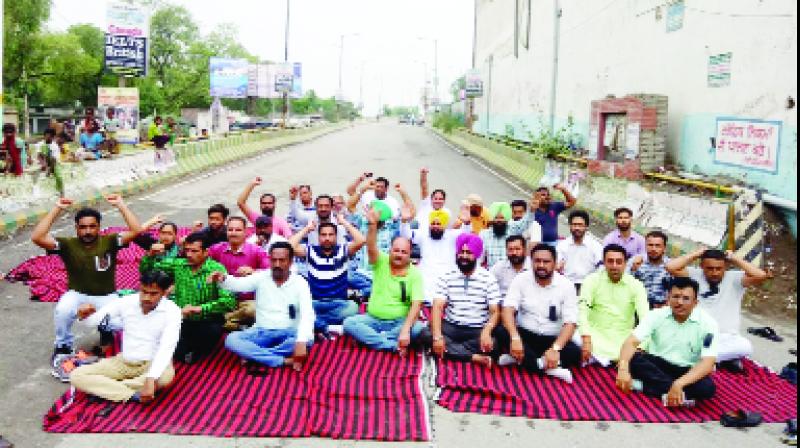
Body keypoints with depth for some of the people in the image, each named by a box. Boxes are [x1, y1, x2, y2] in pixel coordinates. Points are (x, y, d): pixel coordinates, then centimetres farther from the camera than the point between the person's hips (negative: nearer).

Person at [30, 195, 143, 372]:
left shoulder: (109, 242, -8)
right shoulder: (68, 245, -7)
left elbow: (136, 230, -21)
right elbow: (37, 238, -20)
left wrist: (120, 205, -20)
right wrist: (57, 209, -21)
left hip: (106, 297, 0)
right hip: (77, 295, 0)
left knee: (120, 322, -26)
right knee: (62, 311, -33)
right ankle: (64, 346, -2)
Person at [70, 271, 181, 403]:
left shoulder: (172, 311, -16)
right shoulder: (126, 302, -6)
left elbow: (166, 348, -27)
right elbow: (94, 320, -6)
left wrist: (150, 379, -41)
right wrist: (85, 316, -32)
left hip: (153, 363, -3)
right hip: (124, 361, 4)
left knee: (166, 376, -39)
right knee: (76, 375, -14)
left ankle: (103, 389, -20)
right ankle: (134, 395, -24)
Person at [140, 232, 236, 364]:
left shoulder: (217, 269, -12)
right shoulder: (177, 264, 4)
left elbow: (229, 300, -23)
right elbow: (146, 270, 12)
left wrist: (200, 308, -27)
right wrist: (151, 255, -8)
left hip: (207, 323, -3)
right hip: (181, 320, 3)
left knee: (214, 330, -33)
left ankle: (197, 351, 2)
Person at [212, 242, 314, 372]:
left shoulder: (300, 283, -6)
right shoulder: (261, 277, 1)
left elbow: (307, 314, -18)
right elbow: (238, 284, -16)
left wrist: (301, 342, -34)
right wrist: (223, 279, -41)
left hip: (288, 333, -2)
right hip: (261, 332, 2)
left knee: (307, 340, -34)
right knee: (231, 339, -24)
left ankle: (255, 356, -24)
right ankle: (284, 361, -28)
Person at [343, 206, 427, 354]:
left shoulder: (415, 274, -6)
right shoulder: (381, 262, -1)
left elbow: (416, 305, -15)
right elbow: (371, 248, -23)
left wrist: (405, 330, -29)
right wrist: (373, 225, -43)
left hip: (399, 322, -2)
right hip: (374, 319, 2)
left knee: (419, 328, -31)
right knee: (349, 322, -24)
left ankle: (371, 338, -22)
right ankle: (393, 346, -28)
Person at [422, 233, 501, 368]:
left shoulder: (488, 278, -2)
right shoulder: (446, 277, 1)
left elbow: (495, 312, -5)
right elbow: (437, 308, -9)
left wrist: (486, 332, -27)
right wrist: (437, 336, -25)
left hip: (478, 330, -2)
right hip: (451, 327, 2)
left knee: (494, 343, -32)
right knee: (426, 335, -27)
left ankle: (450, 349, -20)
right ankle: (475, 357, -27)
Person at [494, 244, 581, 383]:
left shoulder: (566, 285, -8)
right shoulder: (521, 280, -5)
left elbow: (570, 323, -13)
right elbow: (508, 309, -17)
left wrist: (555, 349, -30)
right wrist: (515, 338, -35)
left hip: (553, 339, -1)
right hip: (525, 335, 1)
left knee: (575, 353, -29)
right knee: (502, 333, -29)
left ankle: (520, 359, -27)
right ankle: (548, 367, -30)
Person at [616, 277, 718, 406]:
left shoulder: (707, 323, -14)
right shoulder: (656, 315, -9)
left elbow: (708, 363, -23)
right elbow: (631, 342, -18)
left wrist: (679, 384, -39)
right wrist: (623, 369, -39)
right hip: (657, 365, 2)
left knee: (707, 388, -34)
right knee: (633, 359, -28)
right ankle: (682, 394, -27)